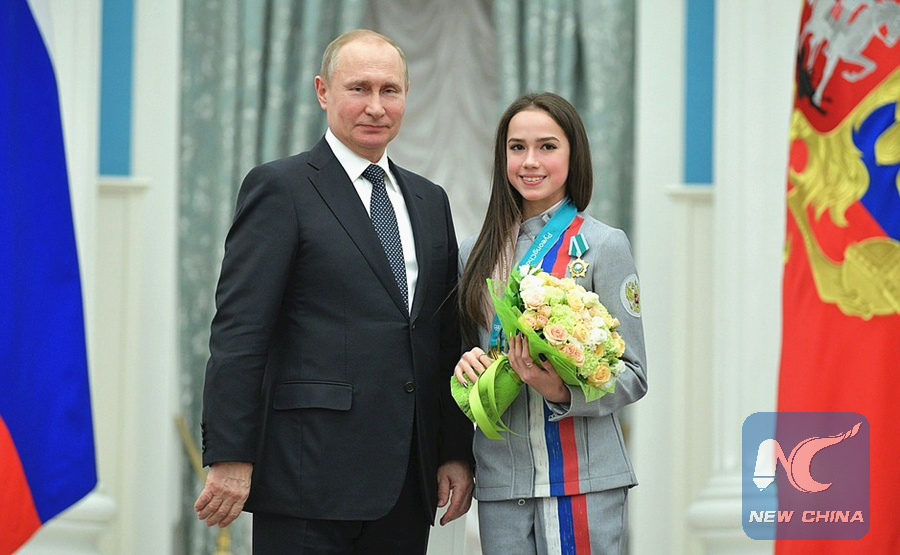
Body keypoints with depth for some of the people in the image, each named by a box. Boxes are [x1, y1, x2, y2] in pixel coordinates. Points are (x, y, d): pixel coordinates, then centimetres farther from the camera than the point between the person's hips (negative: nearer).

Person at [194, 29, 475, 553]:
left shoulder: (430, 201, 18)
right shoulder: (280, 188, -2)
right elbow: (239, 331, -9)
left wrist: (457, 452, 11)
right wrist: (229, 458, -15)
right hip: (309, 476, -6)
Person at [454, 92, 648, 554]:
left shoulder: (603, 246, 0)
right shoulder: (476, 254, 12)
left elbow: (632, 377, -2)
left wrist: (564, 391, -20)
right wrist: (466, 364, -3)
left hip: (583, 477, -4)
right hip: (499, 479, 4)